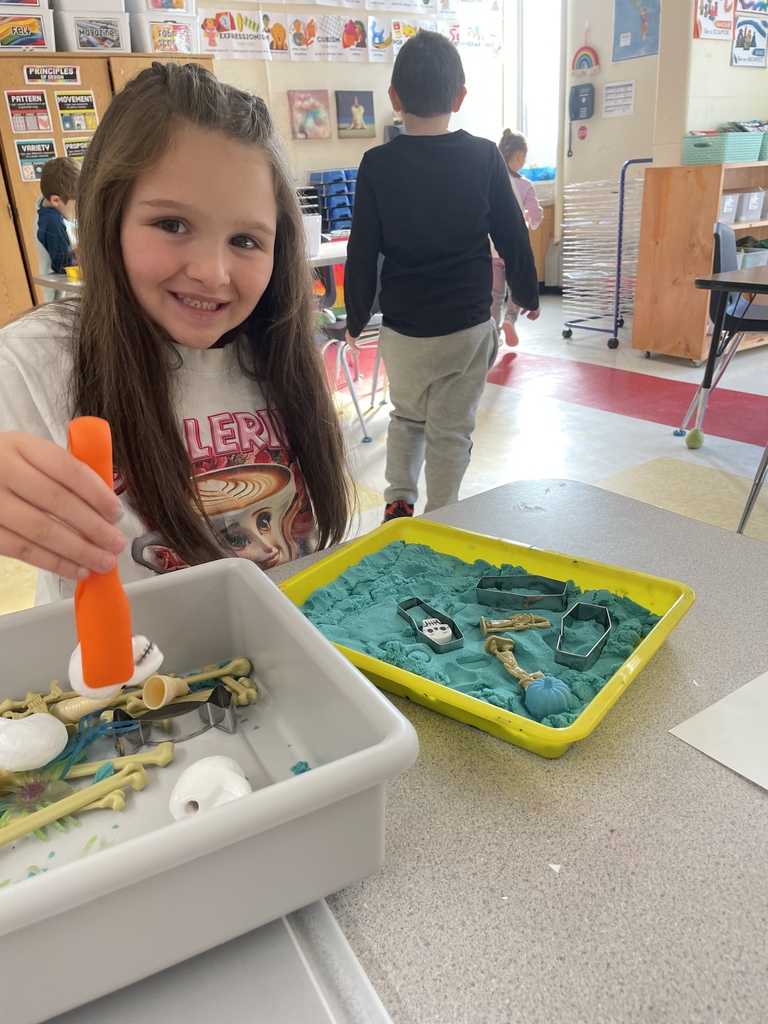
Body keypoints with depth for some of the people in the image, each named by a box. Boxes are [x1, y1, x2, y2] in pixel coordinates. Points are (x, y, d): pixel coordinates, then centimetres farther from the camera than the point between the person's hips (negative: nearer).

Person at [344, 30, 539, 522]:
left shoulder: (378, 164, -5)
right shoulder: (485, 157, -3)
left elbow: (362, 253, -3)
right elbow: (513, 237, 2)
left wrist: (356, 319, 10)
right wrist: (530, 296, 18)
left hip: (404, 329, 1)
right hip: (469, 325, 0)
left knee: (407, 417, 24)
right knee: (451, 431, 9)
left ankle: (398, 502, 19)